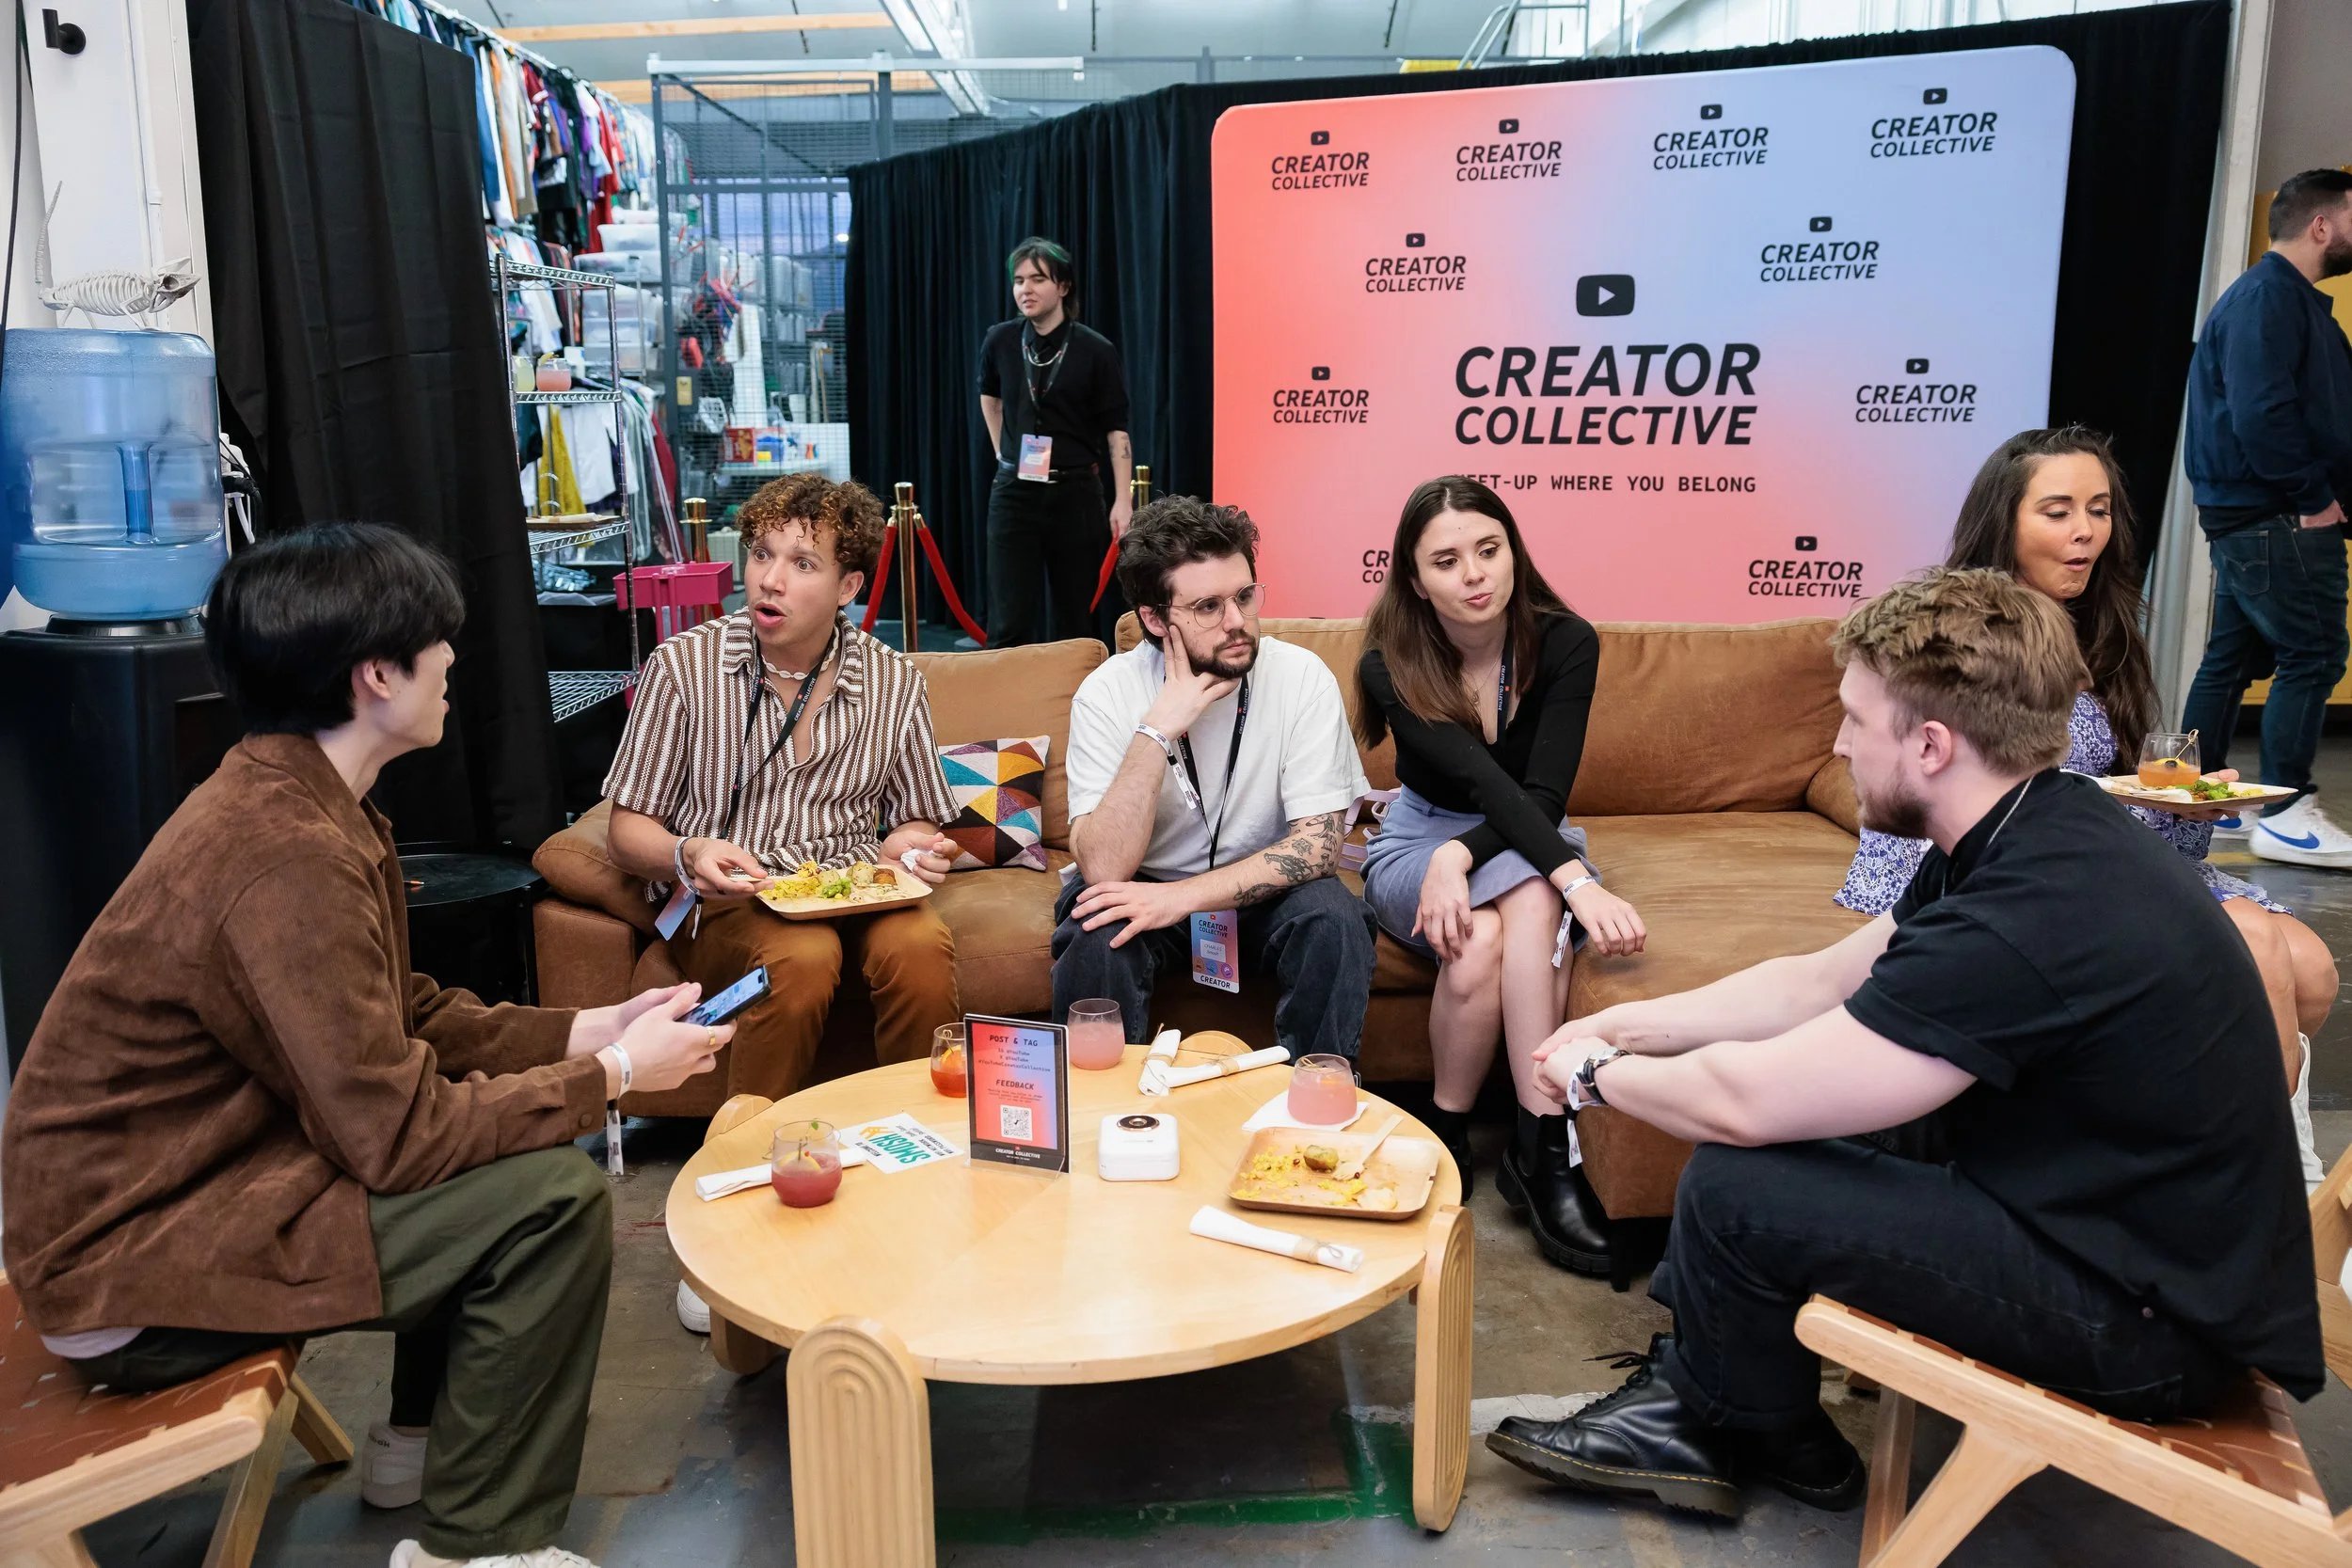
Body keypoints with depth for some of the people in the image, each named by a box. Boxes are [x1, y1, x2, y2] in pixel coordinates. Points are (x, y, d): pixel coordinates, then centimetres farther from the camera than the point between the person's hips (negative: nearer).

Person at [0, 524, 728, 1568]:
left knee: (513, 1143, 13)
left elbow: (406, 1019, 9)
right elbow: (394, 1135, -27)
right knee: (554, 1198, -18)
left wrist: (586, 1032, 0)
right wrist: (611, 1076, -16)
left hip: (188, 1178, 10)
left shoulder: (287, 800, 3)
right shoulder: (288, 855, -28)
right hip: (127, 1276, -10)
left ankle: (424, 1441, 26)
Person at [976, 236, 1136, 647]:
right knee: (1009, 621, -3)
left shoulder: (1095, 350, -8)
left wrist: (1122, 500, -11)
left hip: (1075, 493, -1)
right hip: (1015, 492, 2)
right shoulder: (1000, 341, 1)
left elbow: (1117, 430, -5)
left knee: (1073, 617, 7)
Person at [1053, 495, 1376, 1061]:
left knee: (1334, 918, -28)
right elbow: (1102, 869, -25)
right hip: (1142, 891, -1)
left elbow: (1319, 843, -17)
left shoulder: (1302, 677, -14)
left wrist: (1183, 896, -27)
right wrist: (1158, 730, -32)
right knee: (1094, 935, -31)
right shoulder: (1107, 694, -16)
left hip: (1262, 889, 1)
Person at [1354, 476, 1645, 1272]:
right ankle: (1444, 1143, -18)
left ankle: (1538, 1149, -31)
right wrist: (1580, 883, -44)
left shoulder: (1565, 643, -14)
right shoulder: (1390, 666, -18)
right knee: (1480, 935, -35)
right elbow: (1487, 782, -31)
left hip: (1529, 843, 1)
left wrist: (1461, 859, -37)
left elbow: (1544, 795, -20)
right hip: (1418, 840, -1)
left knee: (1532, 904, -36)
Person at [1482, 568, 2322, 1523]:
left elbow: (1744, 1100, -28)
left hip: (2154, 1322, -9)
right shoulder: (2031, 837, 0)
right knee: (1752, 1123, 8)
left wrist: (1598, 1075, -9)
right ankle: (1691, 1385, 19)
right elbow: (1817, 981, 9)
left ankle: (1748, 1436, 16)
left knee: (1734, 1186, -13)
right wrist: (1629, 1027, 5)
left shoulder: (2040, 915, -32)